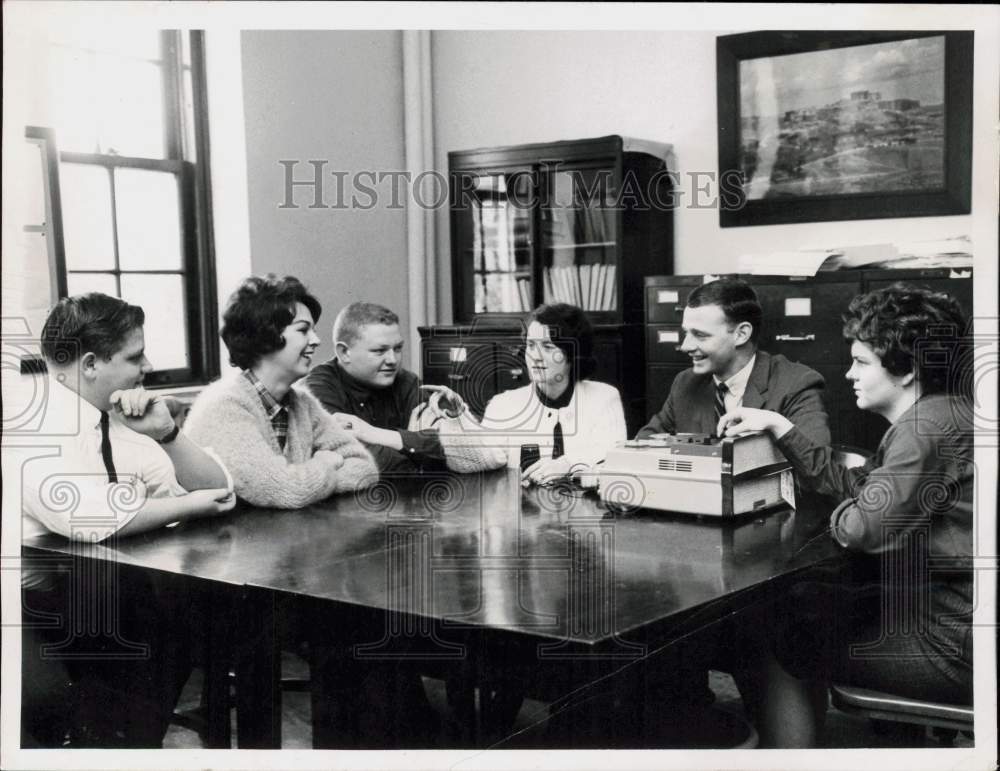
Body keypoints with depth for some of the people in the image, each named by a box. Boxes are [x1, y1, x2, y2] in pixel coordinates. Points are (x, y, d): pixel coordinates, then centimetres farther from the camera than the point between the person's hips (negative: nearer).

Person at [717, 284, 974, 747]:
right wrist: (778, 427, 8)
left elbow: (865, 527, -27)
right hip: (937, 600, 10)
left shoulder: (932, 424, -21)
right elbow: (853, 486, 12)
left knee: (785, 648, 4)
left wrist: (838, 517, -3)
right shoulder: (935, 417, 12)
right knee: (797, 606, 18)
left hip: (952, 640, -10)